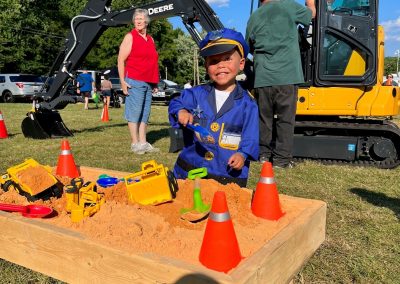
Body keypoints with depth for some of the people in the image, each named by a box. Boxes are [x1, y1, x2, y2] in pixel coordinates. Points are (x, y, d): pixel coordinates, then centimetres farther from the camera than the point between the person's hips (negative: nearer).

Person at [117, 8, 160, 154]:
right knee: (134, 113, -4)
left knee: (145, 114, 7)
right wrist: (122, 81, -13)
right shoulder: (130, 37, -1)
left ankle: (143, 142, 12)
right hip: (134, 81, -7)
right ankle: (135, 143, 1)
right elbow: (121, 60, -6)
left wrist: (155, 82, 19)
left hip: (148, 82, 7)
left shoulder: (151, 39, 18)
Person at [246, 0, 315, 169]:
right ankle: (281, 159, 4)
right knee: (285, 119, 2)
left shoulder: (254, 16, 10)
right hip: (286, 75, -3)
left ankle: (264, 154, 18)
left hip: (262, 77, 3)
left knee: (264, 117, 12)